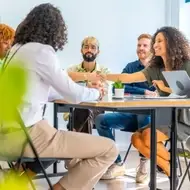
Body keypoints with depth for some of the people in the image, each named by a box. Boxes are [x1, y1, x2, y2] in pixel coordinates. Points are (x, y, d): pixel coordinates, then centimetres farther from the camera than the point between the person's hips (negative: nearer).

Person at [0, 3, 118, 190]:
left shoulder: (17, 49, 13)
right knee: (109, 150, -4)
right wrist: (96, 92, 14)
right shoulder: (42, 51, -12)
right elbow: (74, 95, -8)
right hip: (27, 135, -9)